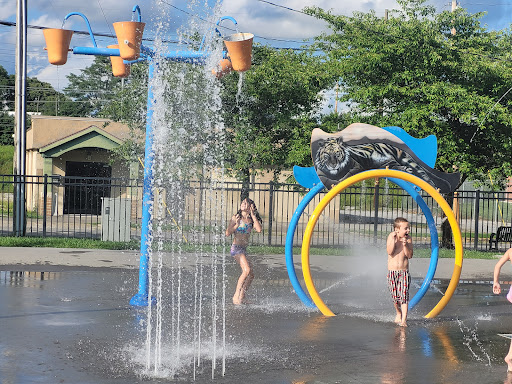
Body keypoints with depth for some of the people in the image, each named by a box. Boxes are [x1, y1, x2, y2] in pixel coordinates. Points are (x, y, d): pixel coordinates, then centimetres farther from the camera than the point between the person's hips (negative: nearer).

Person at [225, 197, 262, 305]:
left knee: (250, 275, 6)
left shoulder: (251, 220, 11)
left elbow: (259, 229, -9)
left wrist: (253, 215, -5)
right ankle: (236, 295, -16)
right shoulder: (236, 218, 1)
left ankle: (242, 297, 17)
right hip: (236, 247, -6)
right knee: (247, 270, -22)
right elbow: (227, 233, -3)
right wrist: (237, 225, -16)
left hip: (244, 249, 6)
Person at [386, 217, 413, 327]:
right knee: (395, 296, 6)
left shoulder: (408, 239, -2)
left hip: (404, 272, 0)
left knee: (404, 295, -11)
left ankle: (404, 319, -12)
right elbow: (390, 252, -17)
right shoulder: (391, 236, -4)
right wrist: (394, 239, -22)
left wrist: (405, 245, -20)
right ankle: (398, 314, 32)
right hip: (392, 271, 0)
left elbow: (410, 255, -7)